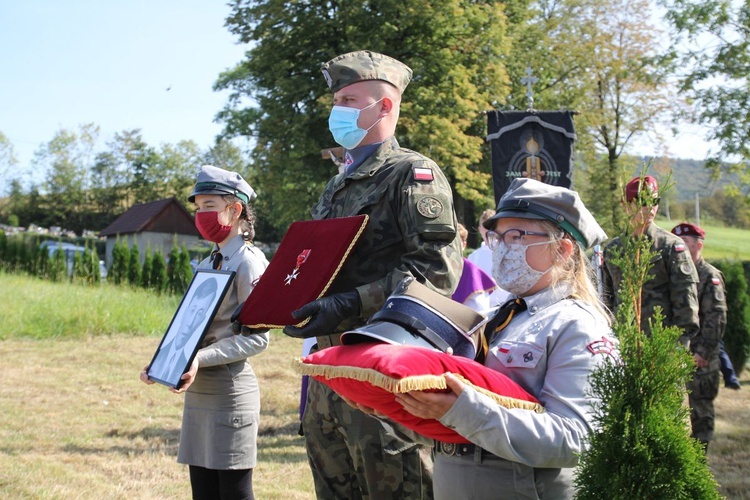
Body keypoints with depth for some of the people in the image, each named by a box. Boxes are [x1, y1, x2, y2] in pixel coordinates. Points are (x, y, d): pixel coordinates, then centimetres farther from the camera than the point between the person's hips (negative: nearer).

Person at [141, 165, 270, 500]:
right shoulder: (206, 265, 16)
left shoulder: (249, 262, -9)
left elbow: (256, 337, -16)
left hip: (230, 394, -8)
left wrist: (200, 359, -24)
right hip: (197, 394, 8)